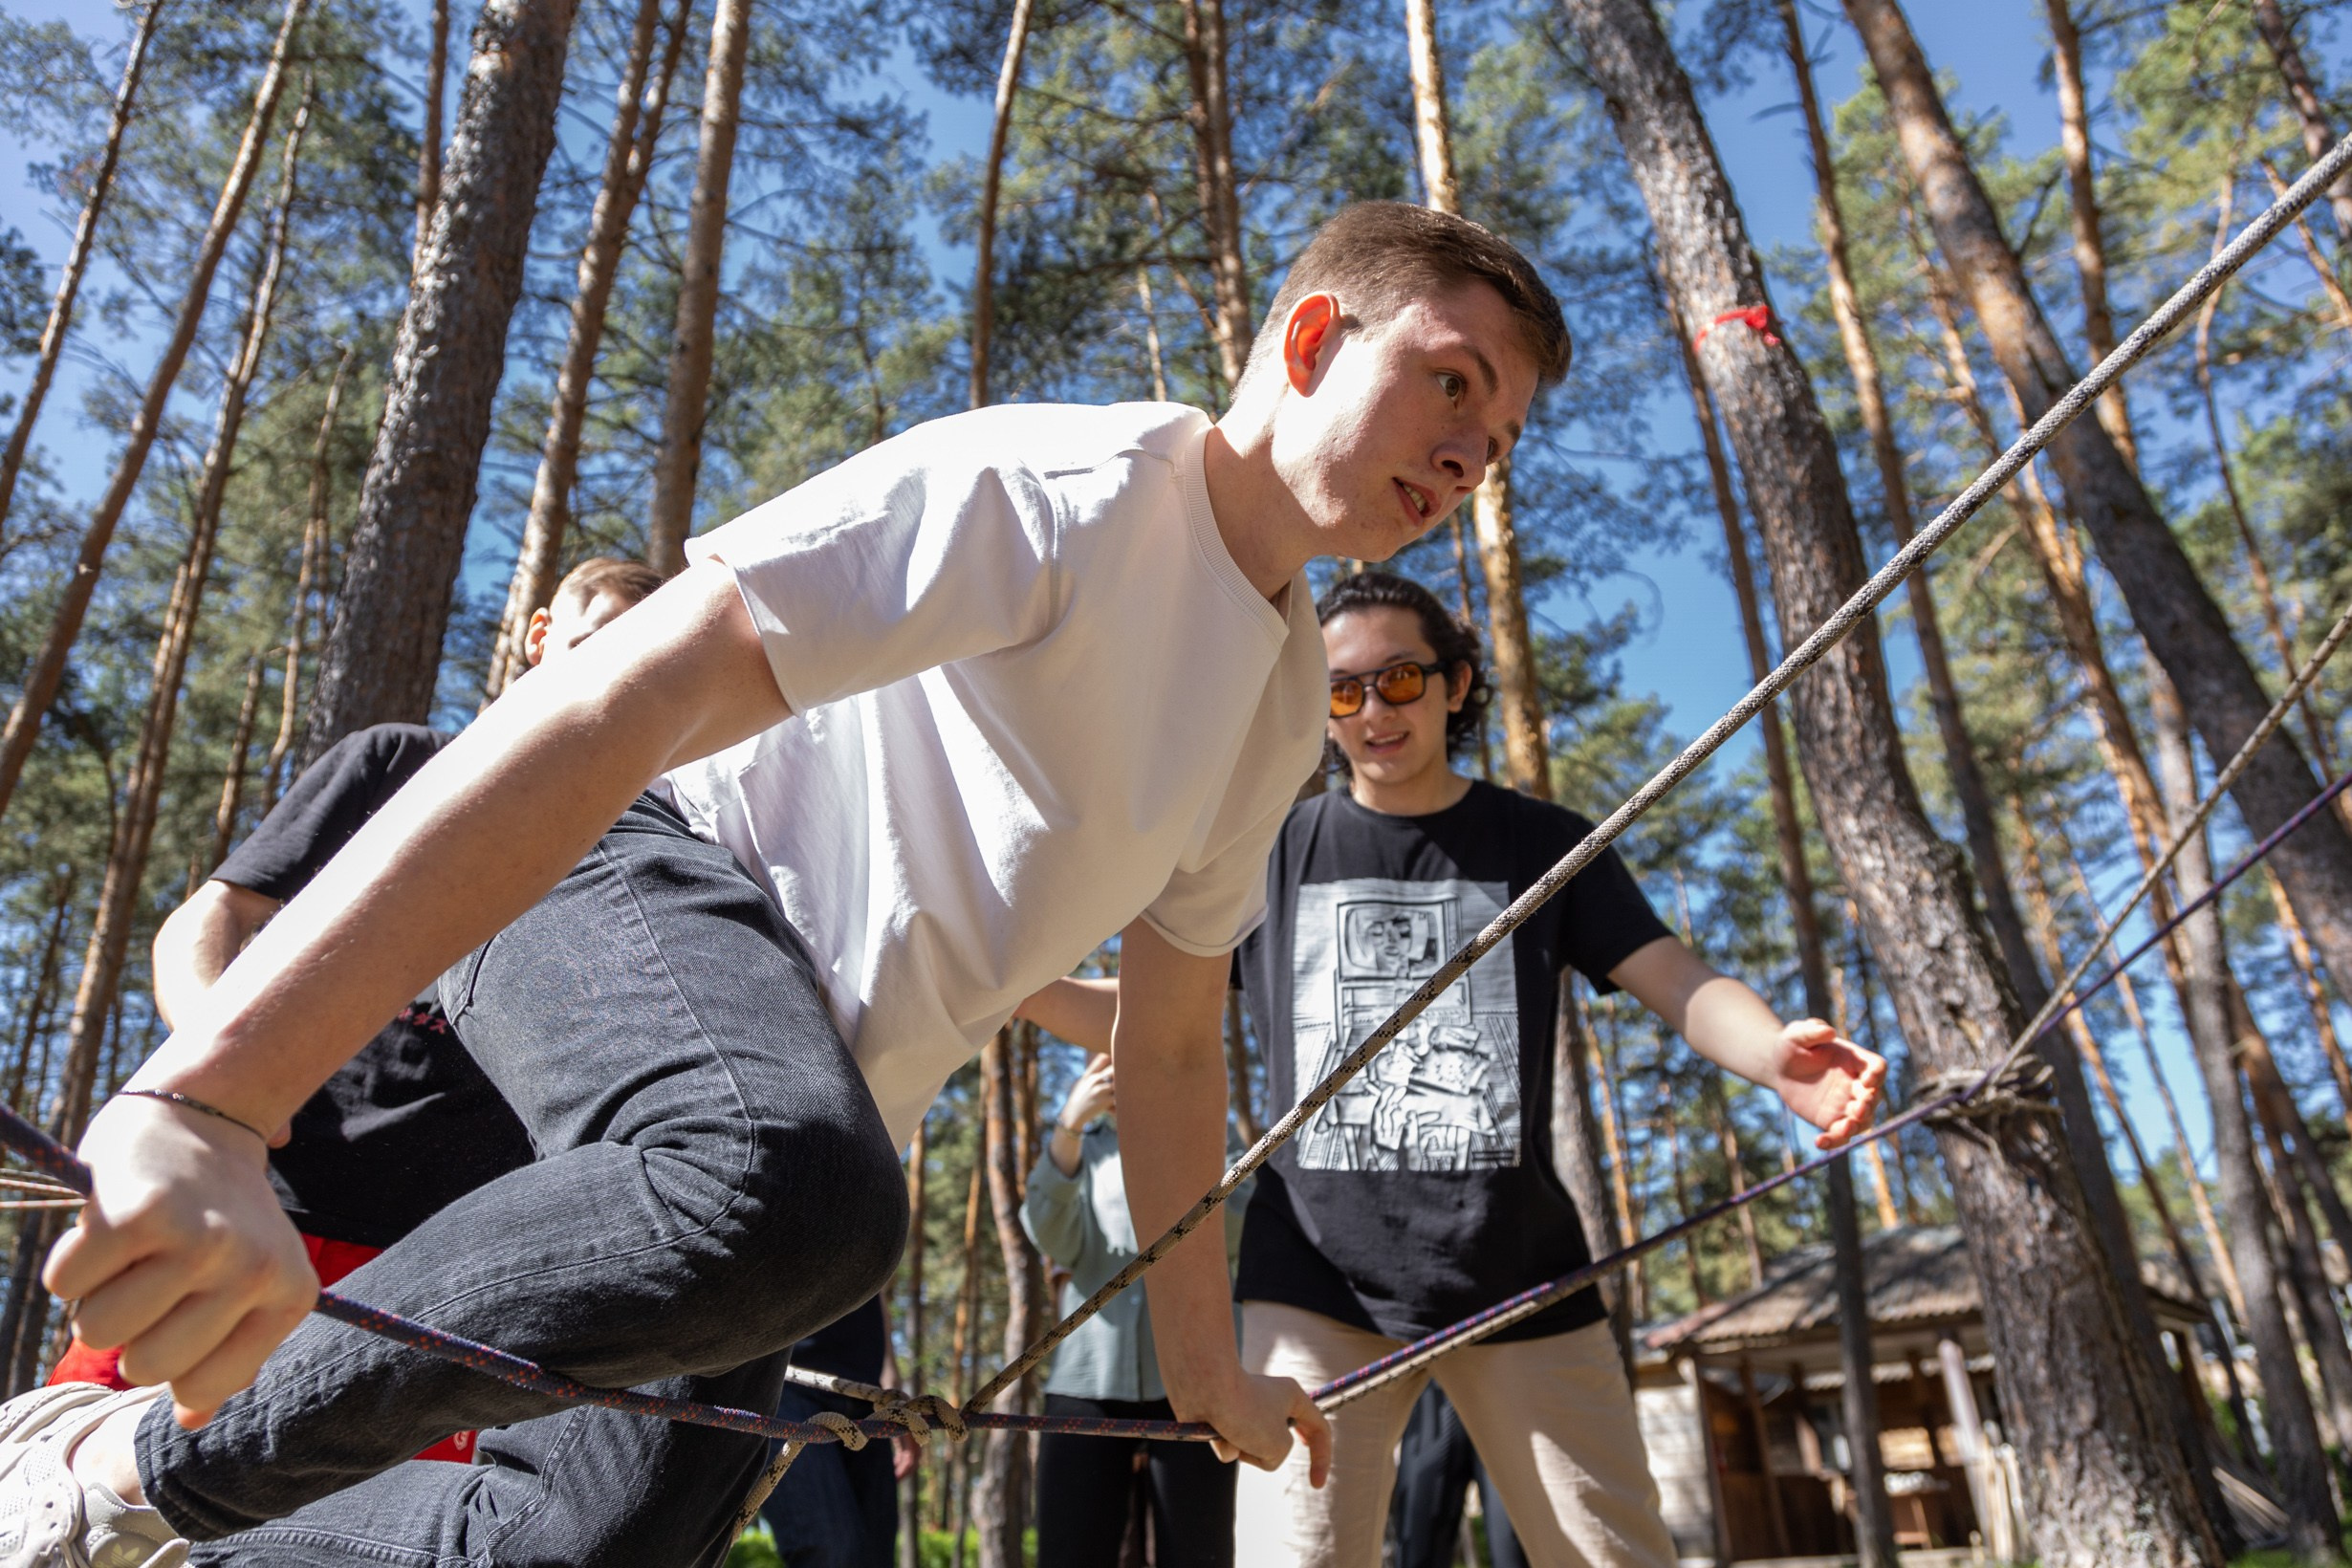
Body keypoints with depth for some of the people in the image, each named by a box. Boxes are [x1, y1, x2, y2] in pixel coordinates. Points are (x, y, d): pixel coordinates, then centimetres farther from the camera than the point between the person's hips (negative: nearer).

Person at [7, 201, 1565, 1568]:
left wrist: (1204, 1367, 19)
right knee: (793, 1179, -39)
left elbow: (1174, 1038, 17)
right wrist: (202, 1100, -41)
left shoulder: (1287, 696, 9)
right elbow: (618, 700, -31)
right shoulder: (1068, 486, -18)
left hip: (830, 1061, 8)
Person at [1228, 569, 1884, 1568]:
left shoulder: (1545, 845, 9)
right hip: (1318, 1276, -1)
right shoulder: (1271, 852, 7)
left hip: (1519, 1274, 1)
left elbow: (1679, 983, -2)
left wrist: (1777, 1053, -24)